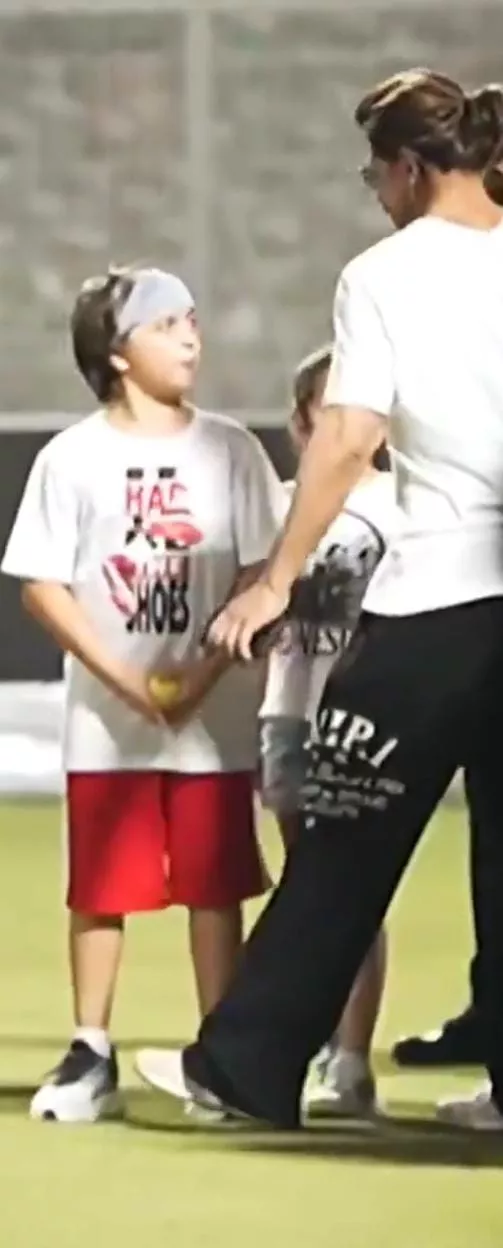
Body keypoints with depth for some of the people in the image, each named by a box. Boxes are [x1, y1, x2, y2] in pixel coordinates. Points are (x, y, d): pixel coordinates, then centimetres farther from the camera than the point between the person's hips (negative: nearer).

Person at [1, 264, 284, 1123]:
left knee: (215, 886, 4)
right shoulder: (73, 458, -1)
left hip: (214, 716, 1)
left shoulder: (228, 449, 2)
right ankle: (90, 1054, 10)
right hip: (106, 720, -1)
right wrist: (124, 679, -13)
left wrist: (205, 673, -13)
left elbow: (261, 573, 0)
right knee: (101, 888, 2)